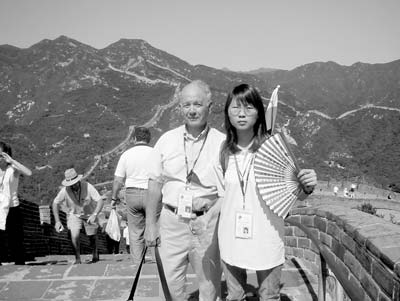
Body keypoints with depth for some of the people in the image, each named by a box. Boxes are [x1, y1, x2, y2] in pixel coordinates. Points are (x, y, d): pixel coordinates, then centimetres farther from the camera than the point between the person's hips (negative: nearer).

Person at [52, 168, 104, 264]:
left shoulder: (88, 187, -31)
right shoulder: (65, 190, -25)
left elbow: (100, 201, -31)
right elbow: (55, 203, -10)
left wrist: (94, 215, -46)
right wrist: (57, 221, -15)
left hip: (89, 215, 0)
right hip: (74, 215, 0)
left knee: (92, 237, 11)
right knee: (74, 237, -19)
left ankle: (95, 254, 42)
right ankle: (77, 258, 4)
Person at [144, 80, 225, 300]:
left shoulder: (222, 143, -5)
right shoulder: (166, 140, 1)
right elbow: (155, 183, 5)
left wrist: (212, 201, -13)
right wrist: (150, 224, 5)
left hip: (206, 223, -1)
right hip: (171, 221, 2)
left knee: (209, 283, 12)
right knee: (173, 282, 10)